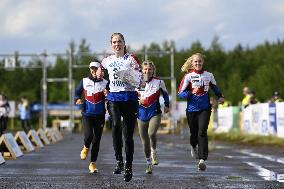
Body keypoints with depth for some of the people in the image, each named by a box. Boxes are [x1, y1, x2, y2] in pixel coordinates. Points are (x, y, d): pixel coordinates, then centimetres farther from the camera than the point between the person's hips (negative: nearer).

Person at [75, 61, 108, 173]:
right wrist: (78, 99, -3)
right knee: (88, 135, -17)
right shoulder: (84, 81, 5)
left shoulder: (105, 83, -1)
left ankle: (93, 163, 14)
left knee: (97, 140, 3)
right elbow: (77, 92, 17)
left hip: (100, 115, 0)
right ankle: (86, 148, 19)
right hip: (87, 114, 0)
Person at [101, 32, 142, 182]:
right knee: (116, 125, -27)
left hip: (129, 98, -1)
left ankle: (128, 167, 17)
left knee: (128, 135, 2)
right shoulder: (107, 61, 11)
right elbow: (100, 68, 34)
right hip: (113, 98, 1)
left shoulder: (131, 59, 1)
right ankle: (119, 161, -21)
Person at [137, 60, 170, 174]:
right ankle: (149, 163, 20)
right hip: (142, 115, 2)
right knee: (144, 141, 5)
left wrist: (167, 105, 22)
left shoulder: (159, 82, 2)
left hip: (155, 113, -2)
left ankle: (154, 152, -2)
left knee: (151, 133, -29)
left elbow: (165, 94, 19)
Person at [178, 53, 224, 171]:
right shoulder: (188, 76, -1)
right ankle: (193, 146, 47)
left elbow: (215, 87, 25)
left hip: (205, 109, 0)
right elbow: (180, 93, -5)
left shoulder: (209, 75, 7)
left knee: (202, 132, -15)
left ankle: (202, 160, -20)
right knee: (194, 133, 10)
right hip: (192, 109, 0)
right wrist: (191, 93, -22)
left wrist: (220, 96, 9)